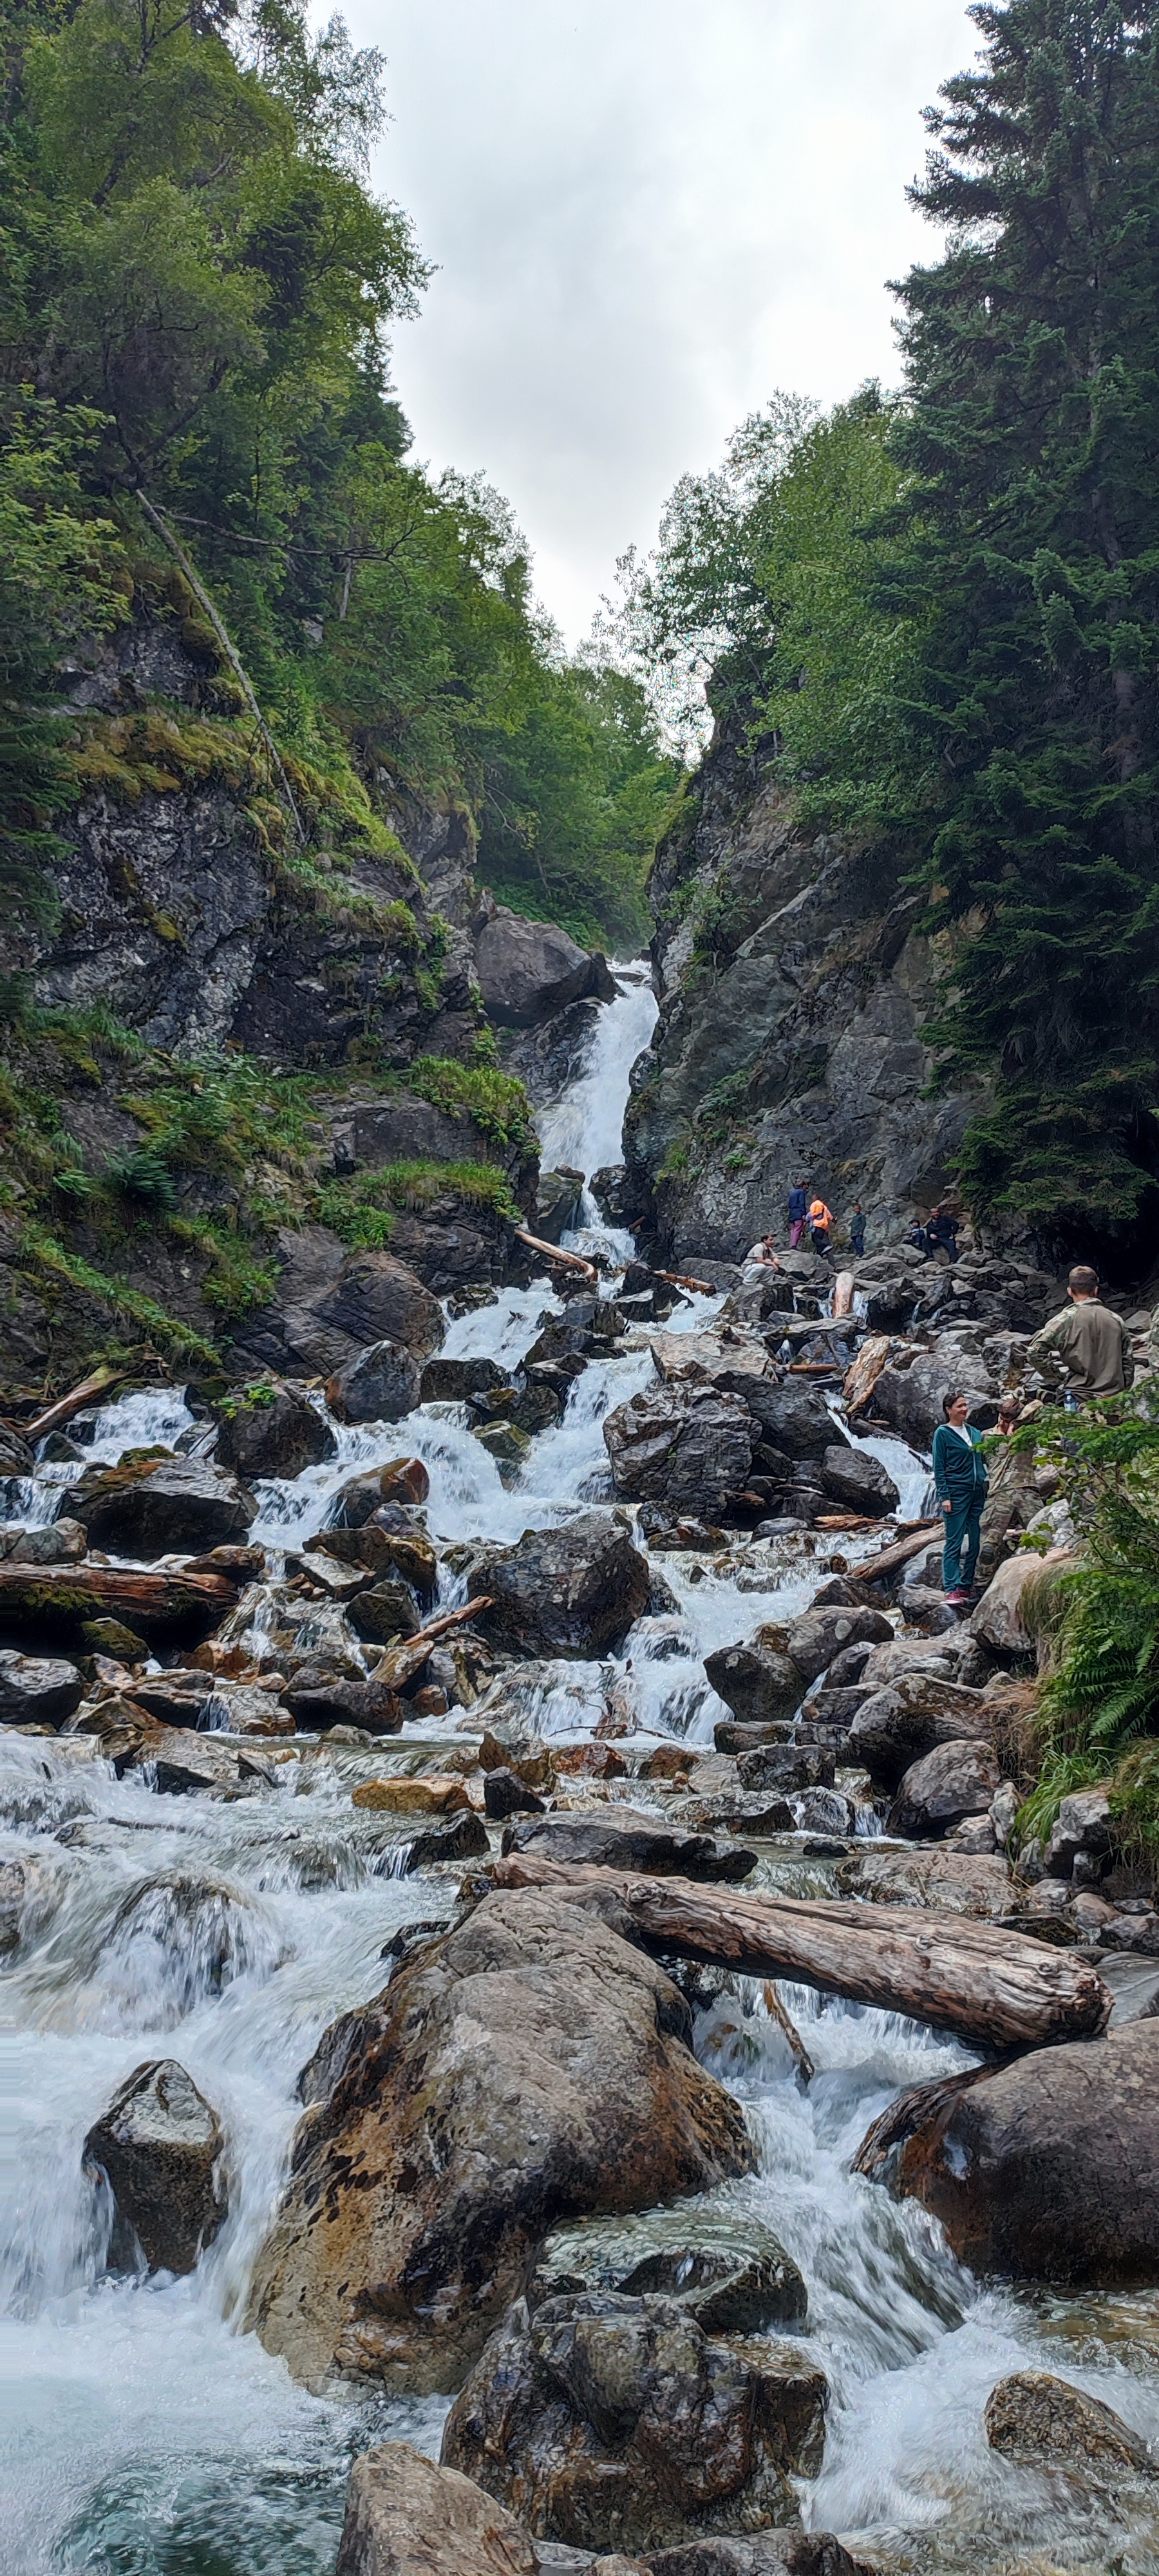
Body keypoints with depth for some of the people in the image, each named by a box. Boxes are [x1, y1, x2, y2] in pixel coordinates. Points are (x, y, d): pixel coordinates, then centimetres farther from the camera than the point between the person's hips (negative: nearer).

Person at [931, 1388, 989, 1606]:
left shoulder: (975, 1433, 14)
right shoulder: (943, 1433, -2)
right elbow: (939, 1468, -5)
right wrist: (944, 1496, -13)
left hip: (978, 1492, 6)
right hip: (956, 1493, -6)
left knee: (976, 1542, 5)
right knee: (954, 1543, -7)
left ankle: (966, 1586, 12)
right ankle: (952, 1590, -9)